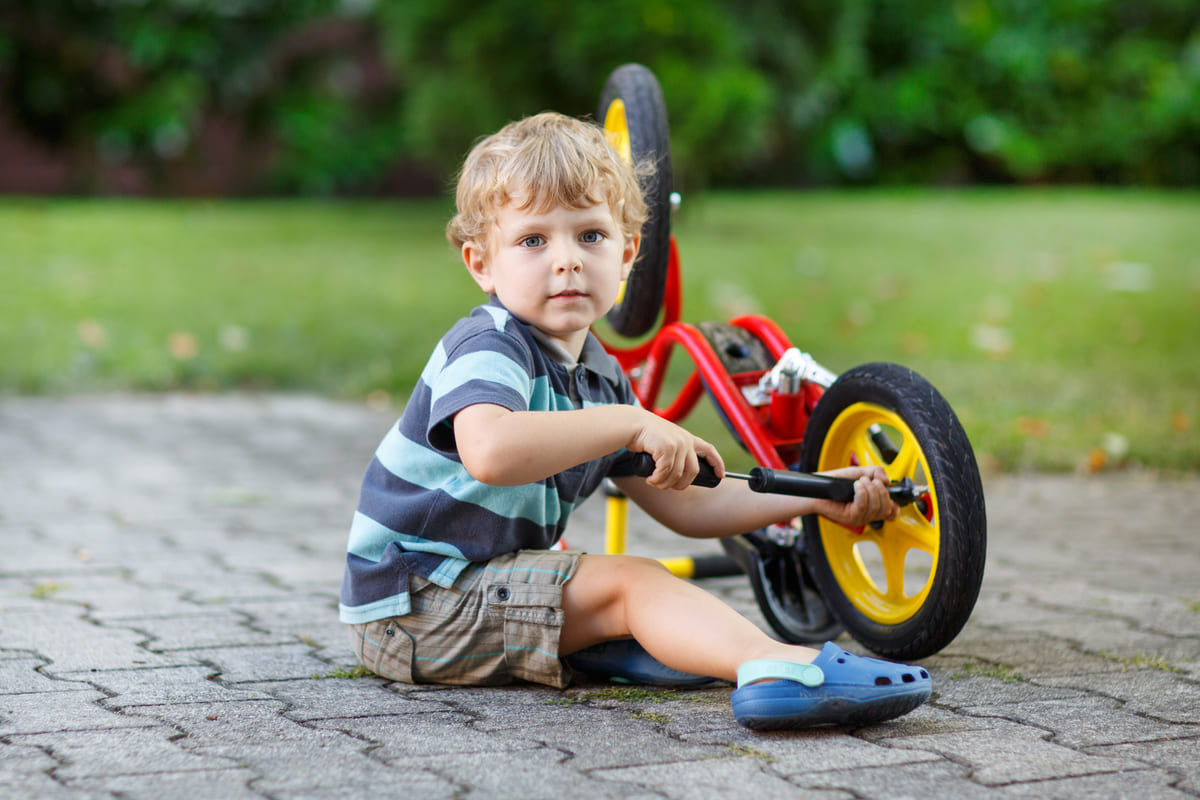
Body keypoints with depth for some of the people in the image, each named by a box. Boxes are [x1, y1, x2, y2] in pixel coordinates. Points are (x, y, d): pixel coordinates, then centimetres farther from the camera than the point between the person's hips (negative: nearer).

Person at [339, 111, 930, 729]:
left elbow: (684, 505, 17)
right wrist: (632, 424, -34)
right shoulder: (486, 348, -17)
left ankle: (594, 643, -13)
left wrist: (814, 496, 10)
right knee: (632, 581, -19)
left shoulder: (601, 379, 11)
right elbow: (489, 452, -41)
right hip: (411, 603, -10)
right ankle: (785, 669, -37)